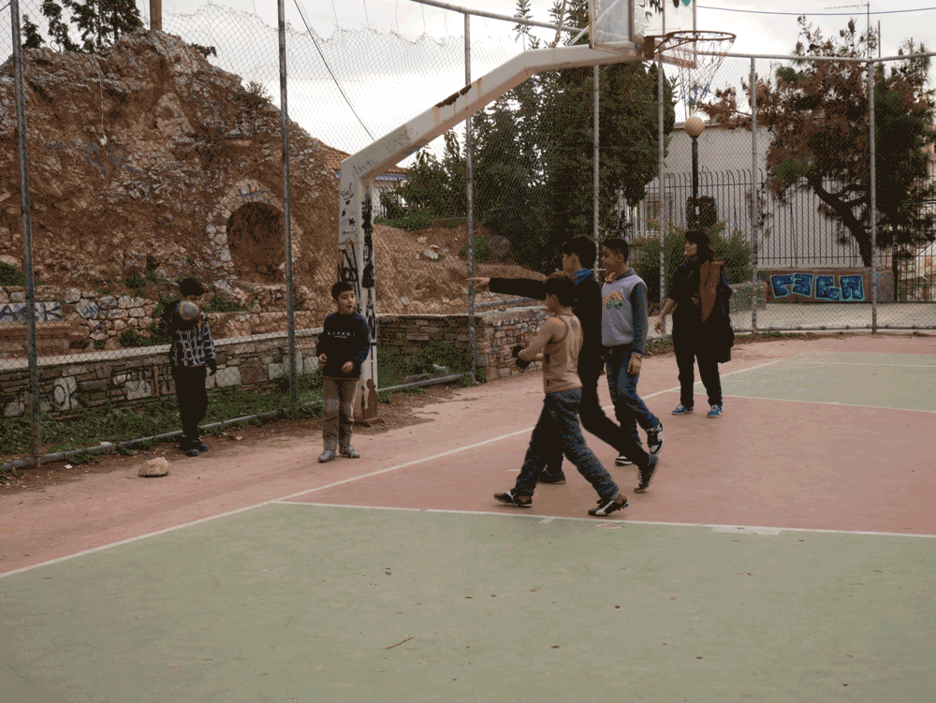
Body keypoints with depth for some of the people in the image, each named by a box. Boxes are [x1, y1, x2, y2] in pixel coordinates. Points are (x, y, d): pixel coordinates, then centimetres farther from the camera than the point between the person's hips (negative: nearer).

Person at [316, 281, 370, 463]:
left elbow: (365, 346, -5)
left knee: (347, 411, 9)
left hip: (350, 374, -1)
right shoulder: (330, 320, 2)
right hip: (330, 373, 1)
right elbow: (323, 341, 13)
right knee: (329, 410, -4)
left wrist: (354, 362, -19)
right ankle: (330, 447, 2)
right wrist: (320, 354, -7)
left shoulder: (359, 321, -5)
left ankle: (345, 445, 23)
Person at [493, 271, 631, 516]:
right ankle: (522, 493, 27)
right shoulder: (575, 322, 10)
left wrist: (520, 353, 3)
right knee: (539, 443, 17)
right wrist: (540, 356, 18)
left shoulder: (553, 324, -18)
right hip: (572, 388, 10)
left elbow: (530, 353, -18)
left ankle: (612, 494, -5)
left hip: (560, 393, -10)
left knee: (575, 448, -6)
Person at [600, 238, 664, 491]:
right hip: (610, 350, 7)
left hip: (629, 348, -7)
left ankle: (653, 427, 8)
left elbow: (640, 322, -12)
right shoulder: (605, 286, 13)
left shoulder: (635, 284, -8)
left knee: (626, 393, -17)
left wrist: (637, 354, -19)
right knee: (617, 401, 5)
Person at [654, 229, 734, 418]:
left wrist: (705, 299, -19)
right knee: (684, 366, 9)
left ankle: (716, 403, 14)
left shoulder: (714, 269, -4)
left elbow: (725, 293, -5)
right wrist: (661, 316, 11)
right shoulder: (682, 269, 12)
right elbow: (673, 295, 16)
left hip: (706, 326, -5)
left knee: (708, 367, 0)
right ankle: (686, 403, 21)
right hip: (682, 325, 5)